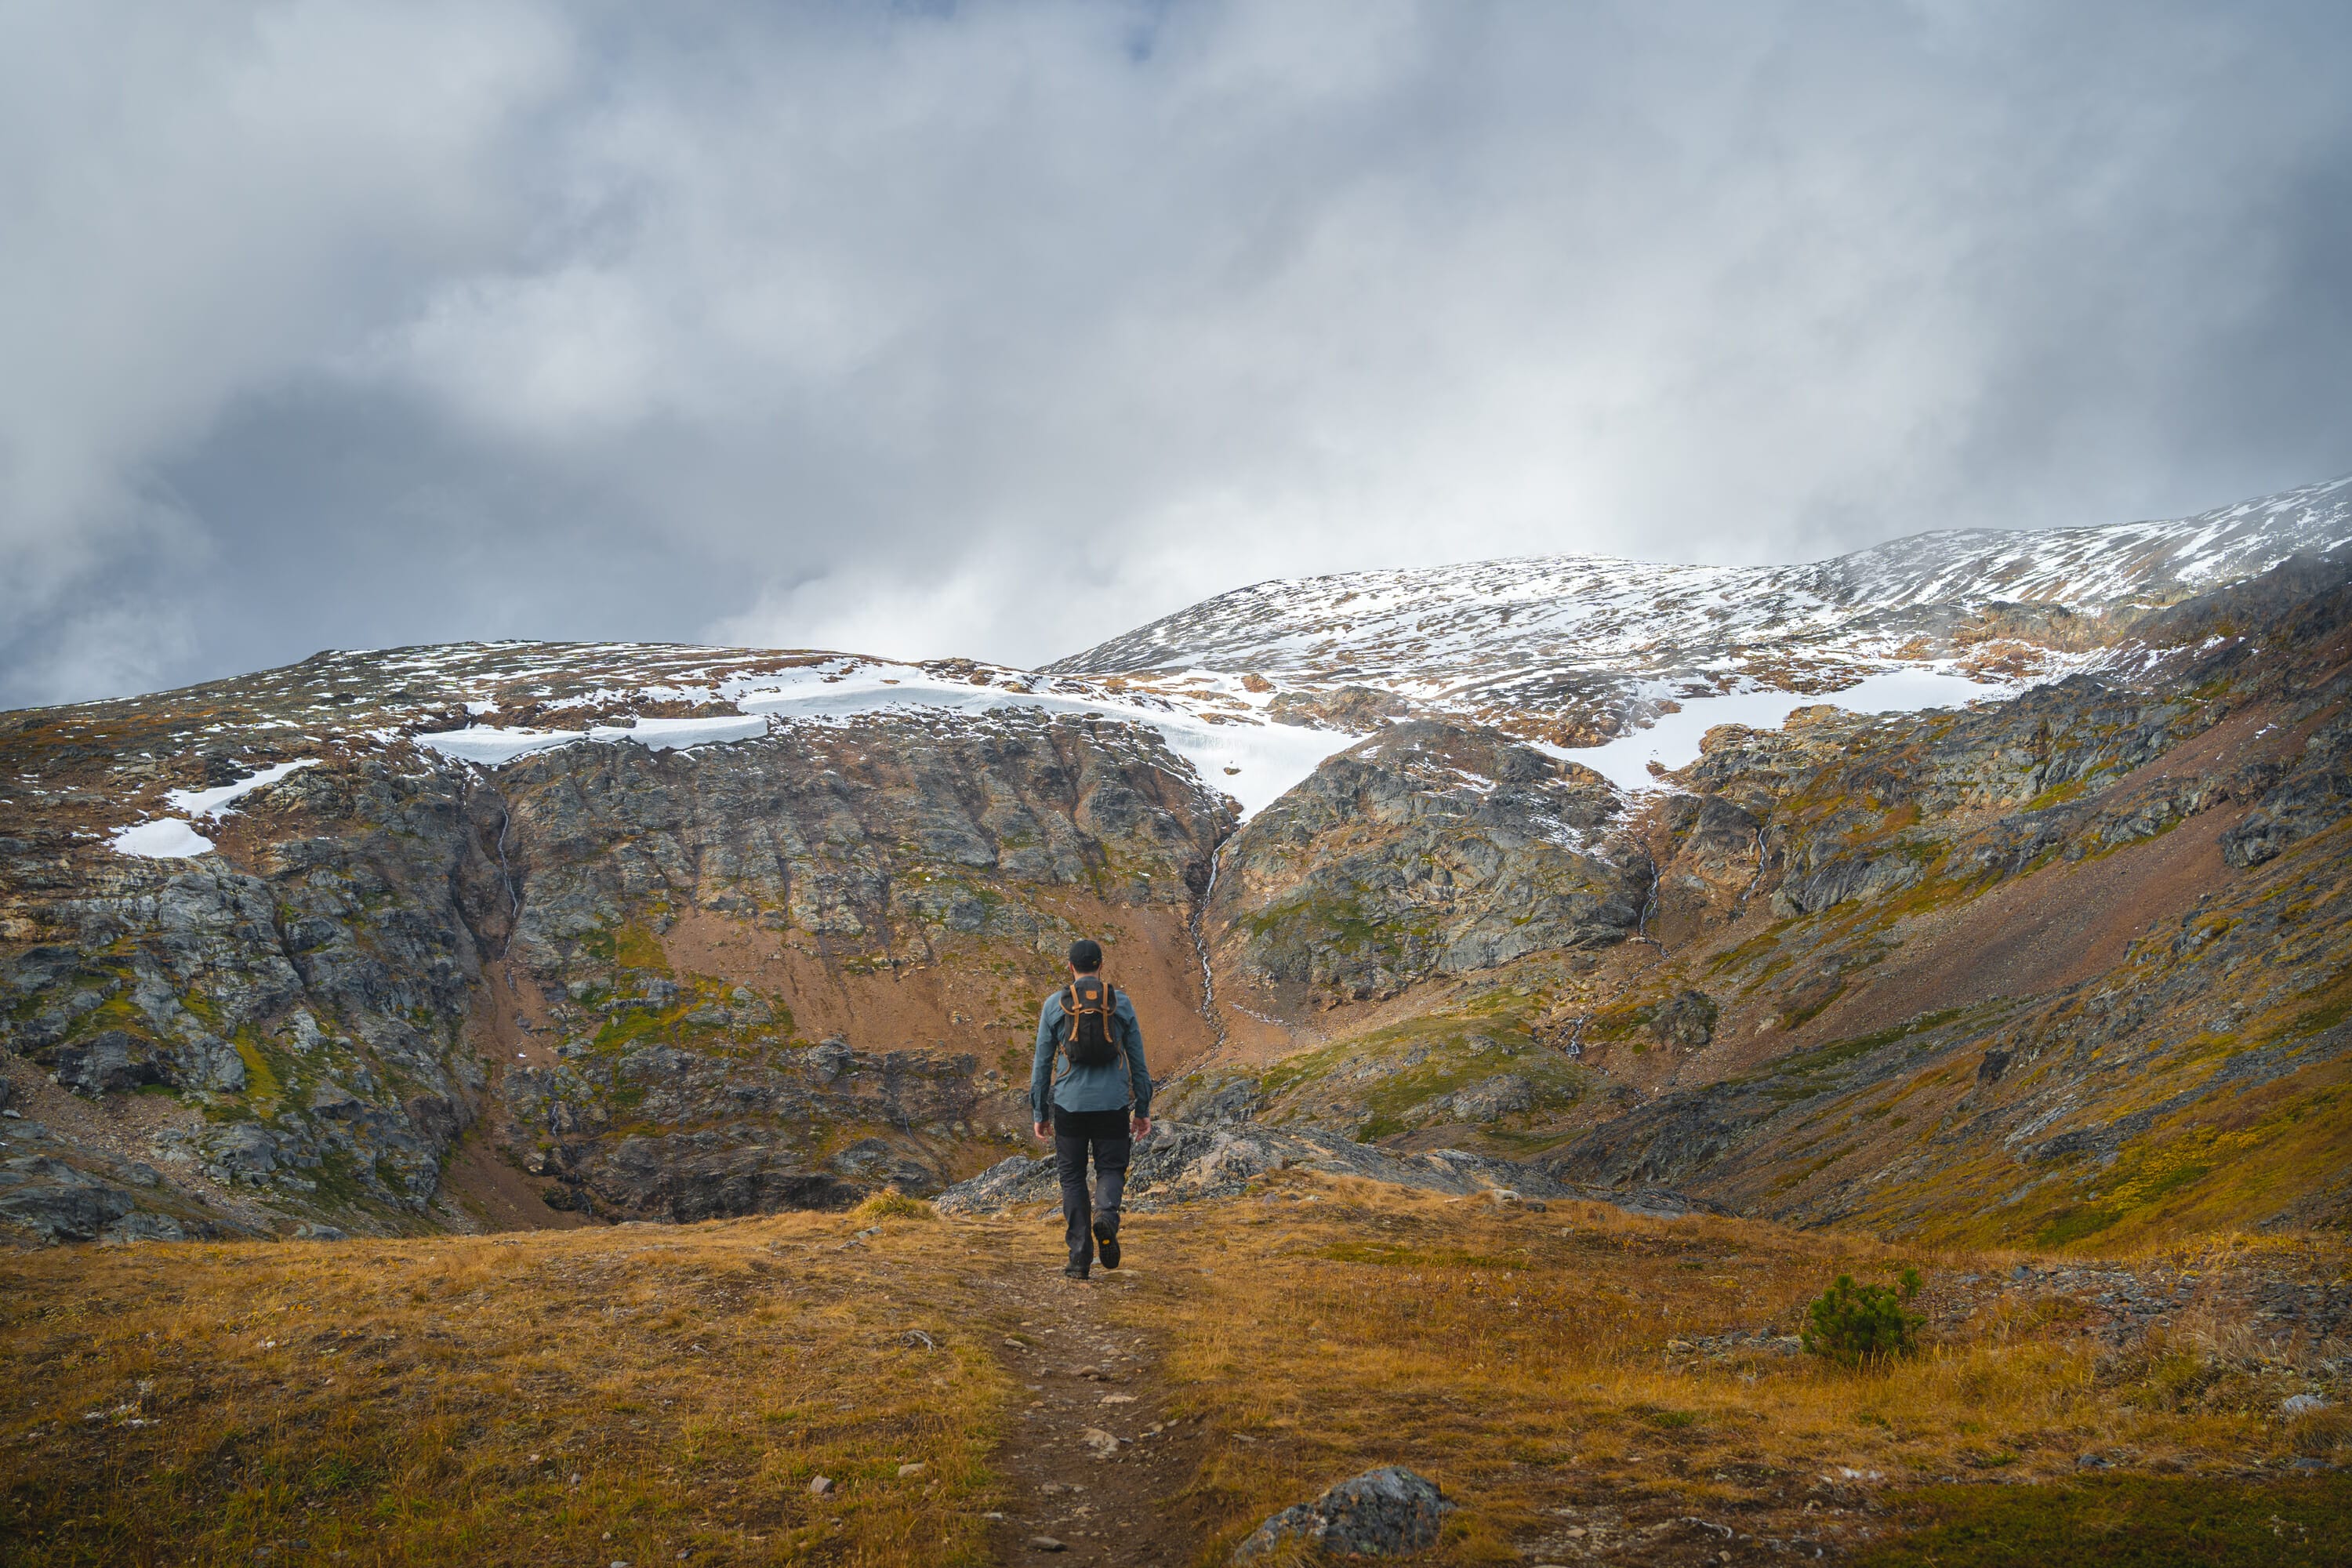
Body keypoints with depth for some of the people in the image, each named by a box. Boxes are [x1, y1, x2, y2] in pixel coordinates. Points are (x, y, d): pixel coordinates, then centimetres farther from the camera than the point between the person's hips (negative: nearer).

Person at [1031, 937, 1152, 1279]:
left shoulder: (1055, 1004, 2)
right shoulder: (1121, 1002, 4)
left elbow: (1042, 1063, 4)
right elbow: (1137, 1061, 7)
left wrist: (1039, 1114, 11)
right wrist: (1143, 1109, 14)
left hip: (1069, 1105, 0)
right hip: (1112, 1105, 0)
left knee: (1072, 1177, 9)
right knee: (1111, 1169, 13)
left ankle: (1080, 1258, 4)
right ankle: (1106, 1214, -20)